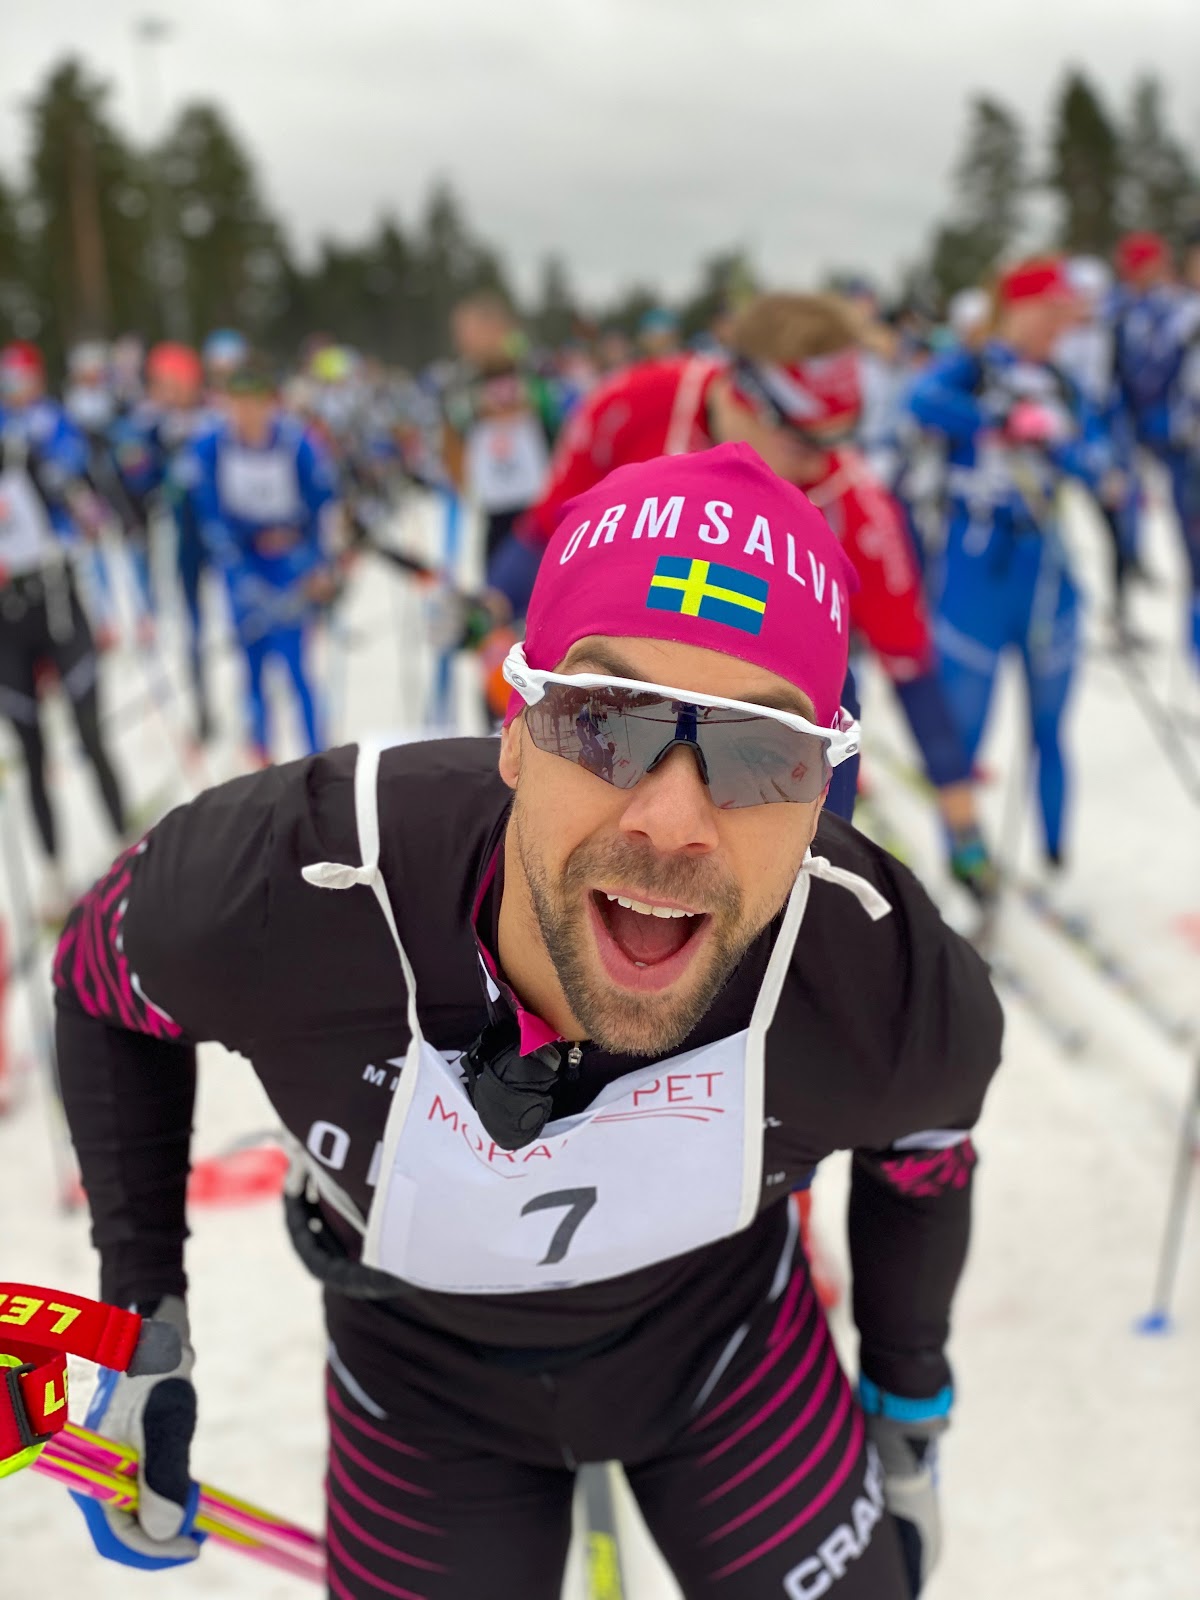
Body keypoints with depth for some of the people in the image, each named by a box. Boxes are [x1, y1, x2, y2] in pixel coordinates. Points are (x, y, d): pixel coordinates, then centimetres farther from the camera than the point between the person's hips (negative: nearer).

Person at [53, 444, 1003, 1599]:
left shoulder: (899, 1004, -33)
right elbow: (103, 973, -11)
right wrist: (141, 1317, -7)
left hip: (728, 1340, 1)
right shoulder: (268, 894, -37)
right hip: (423, 1390, 0)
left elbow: (921, 1158, -6)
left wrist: (910, 1415, 10)